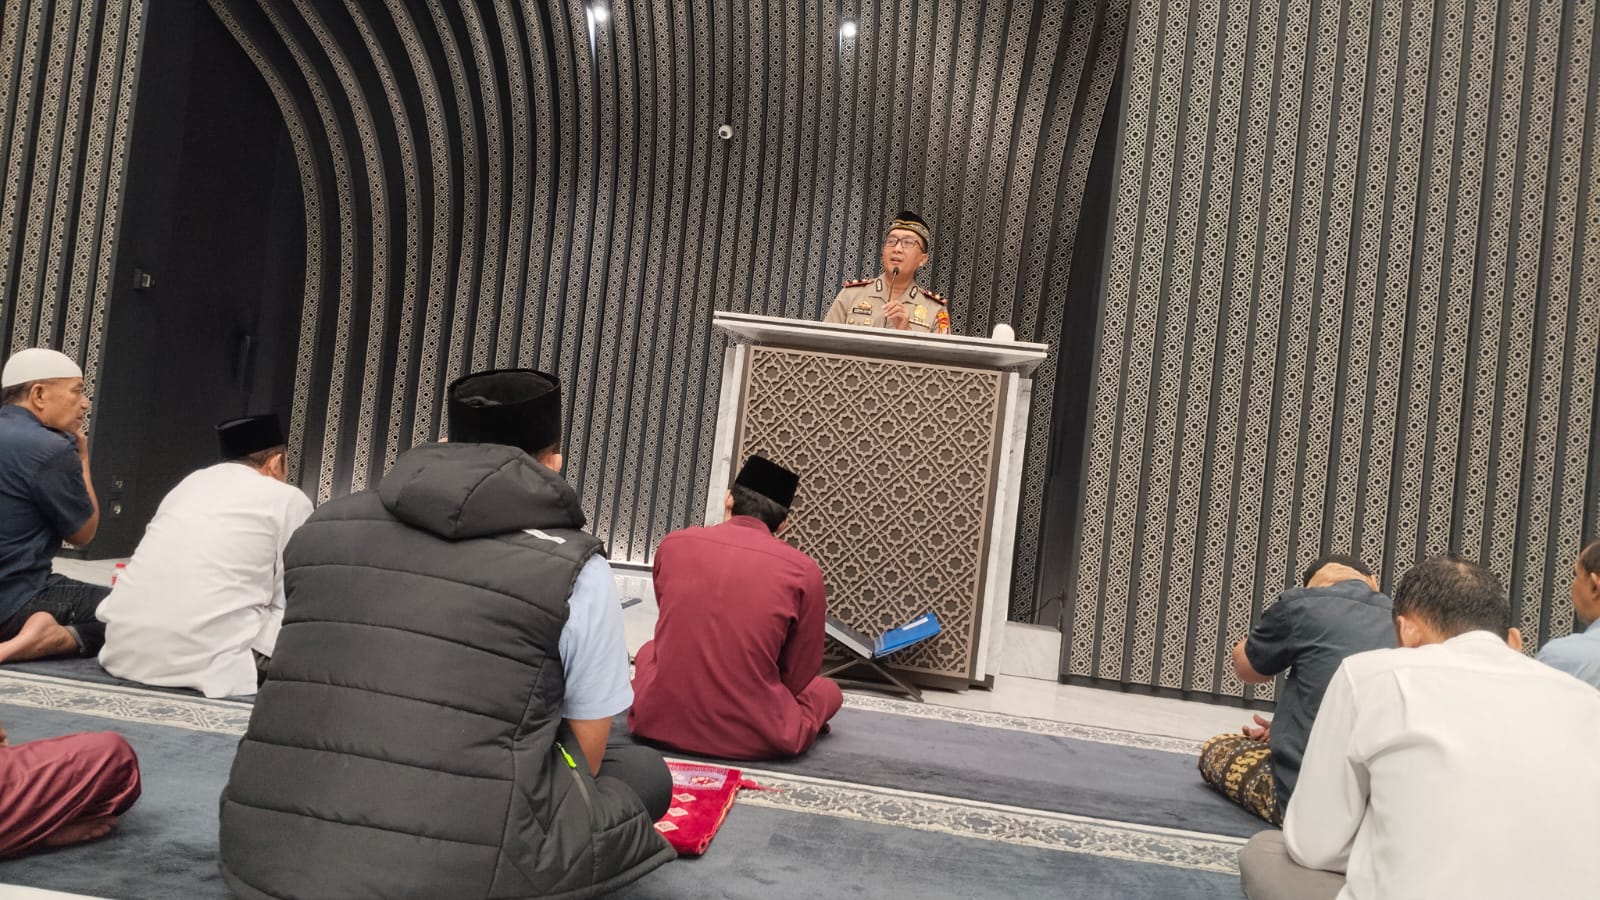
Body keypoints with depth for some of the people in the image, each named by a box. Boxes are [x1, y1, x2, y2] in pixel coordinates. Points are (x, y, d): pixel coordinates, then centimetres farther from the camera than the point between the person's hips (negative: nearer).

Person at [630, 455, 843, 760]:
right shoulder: (803, 571, -7)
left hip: (659, 720, 2)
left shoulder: (673, 544, 0)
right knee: (827, 689, 27)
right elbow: (798, 679, 3)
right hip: (754, 737, -1)